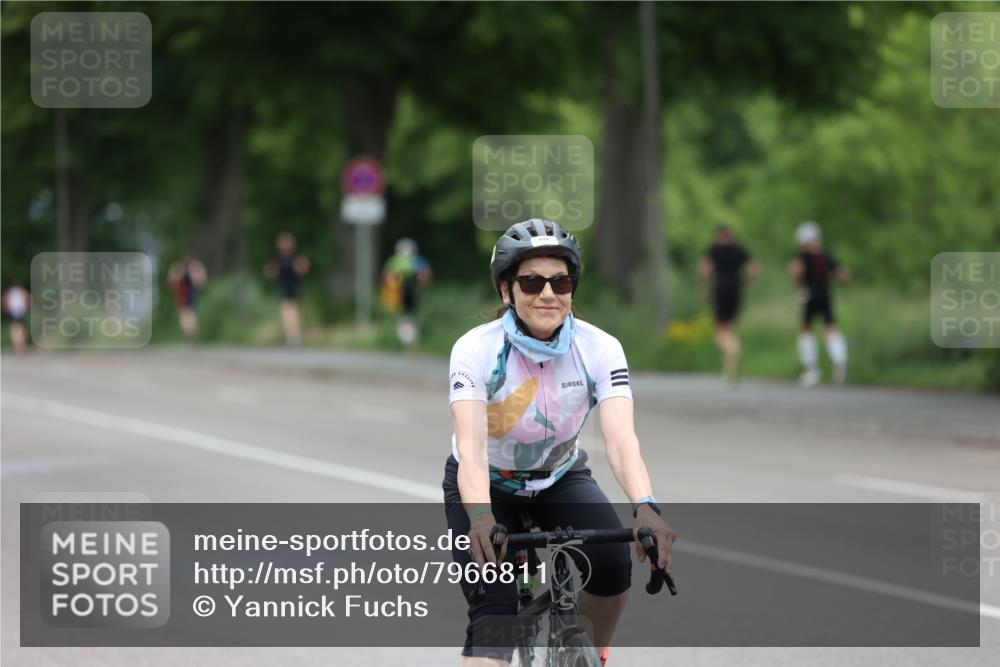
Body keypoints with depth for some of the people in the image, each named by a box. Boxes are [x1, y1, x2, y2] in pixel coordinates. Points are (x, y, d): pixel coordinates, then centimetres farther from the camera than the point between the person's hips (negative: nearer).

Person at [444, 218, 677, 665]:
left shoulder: (600, 349, -22)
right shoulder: (476, 350, -26)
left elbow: (621, 437, -35)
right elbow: (471, 445, -39)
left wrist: (645, 508, -54)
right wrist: (480, 517, -58)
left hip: (560, 478, 2)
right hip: (488, 487, -2)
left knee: (612, 562, -26)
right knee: (494, 608, -21)